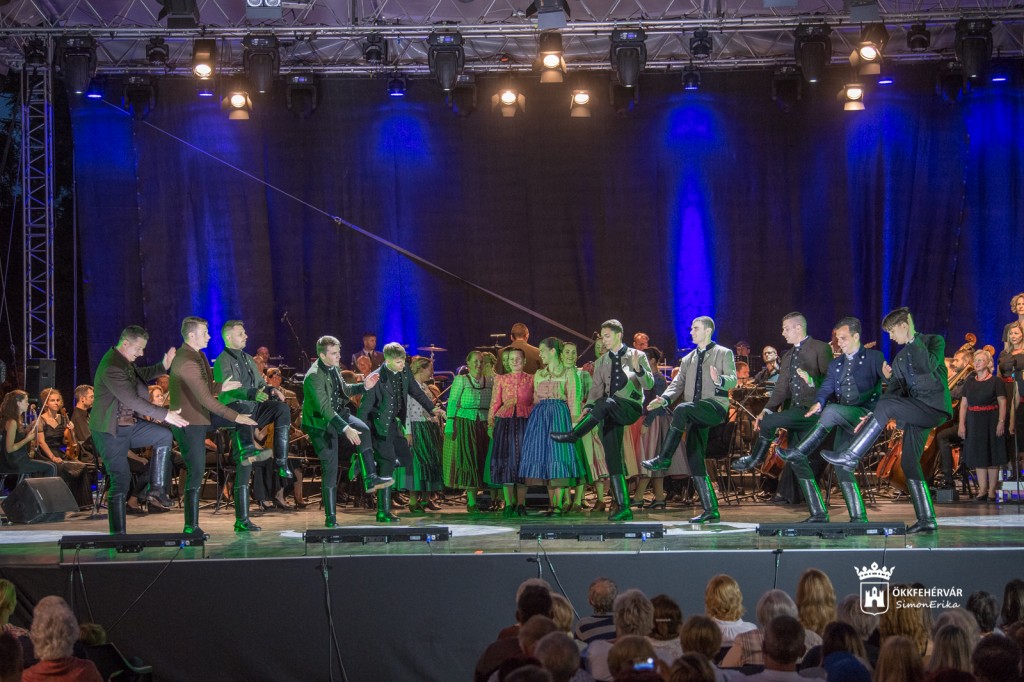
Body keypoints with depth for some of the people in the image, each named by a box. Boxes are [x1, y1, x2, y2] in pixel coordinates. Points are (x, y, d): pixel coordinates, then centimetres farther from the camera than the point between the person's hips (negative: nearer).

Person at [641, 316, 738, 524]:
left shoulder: (724, 354, 6)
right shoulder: (688, 359, 24)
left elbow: (733, 380, -7)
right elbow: (678, 383, 14)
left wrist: (719, 380, -30)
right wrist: (664, 398, -6)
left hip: (715, 406, -7)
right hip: (696, 415, 7)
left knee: (682, 409, -34)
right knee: (695, 460, -2)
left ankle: (663, 458, -31)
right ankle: (710, 510, 1)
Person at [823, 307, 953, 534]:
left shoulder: (934, 341, 5)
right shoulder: (900, 358, 23)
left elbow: (928, 365, -16)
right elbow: (894, 392, 16)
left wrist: (912, 339, -9)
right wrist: (873, 417, 4)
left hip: (934, 405, -8)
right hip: (915, 413, 8)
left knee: (887, 405, -26)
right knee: (908, 462, -2)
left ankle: (851, 456, -23)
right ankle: (927, 520, -1)